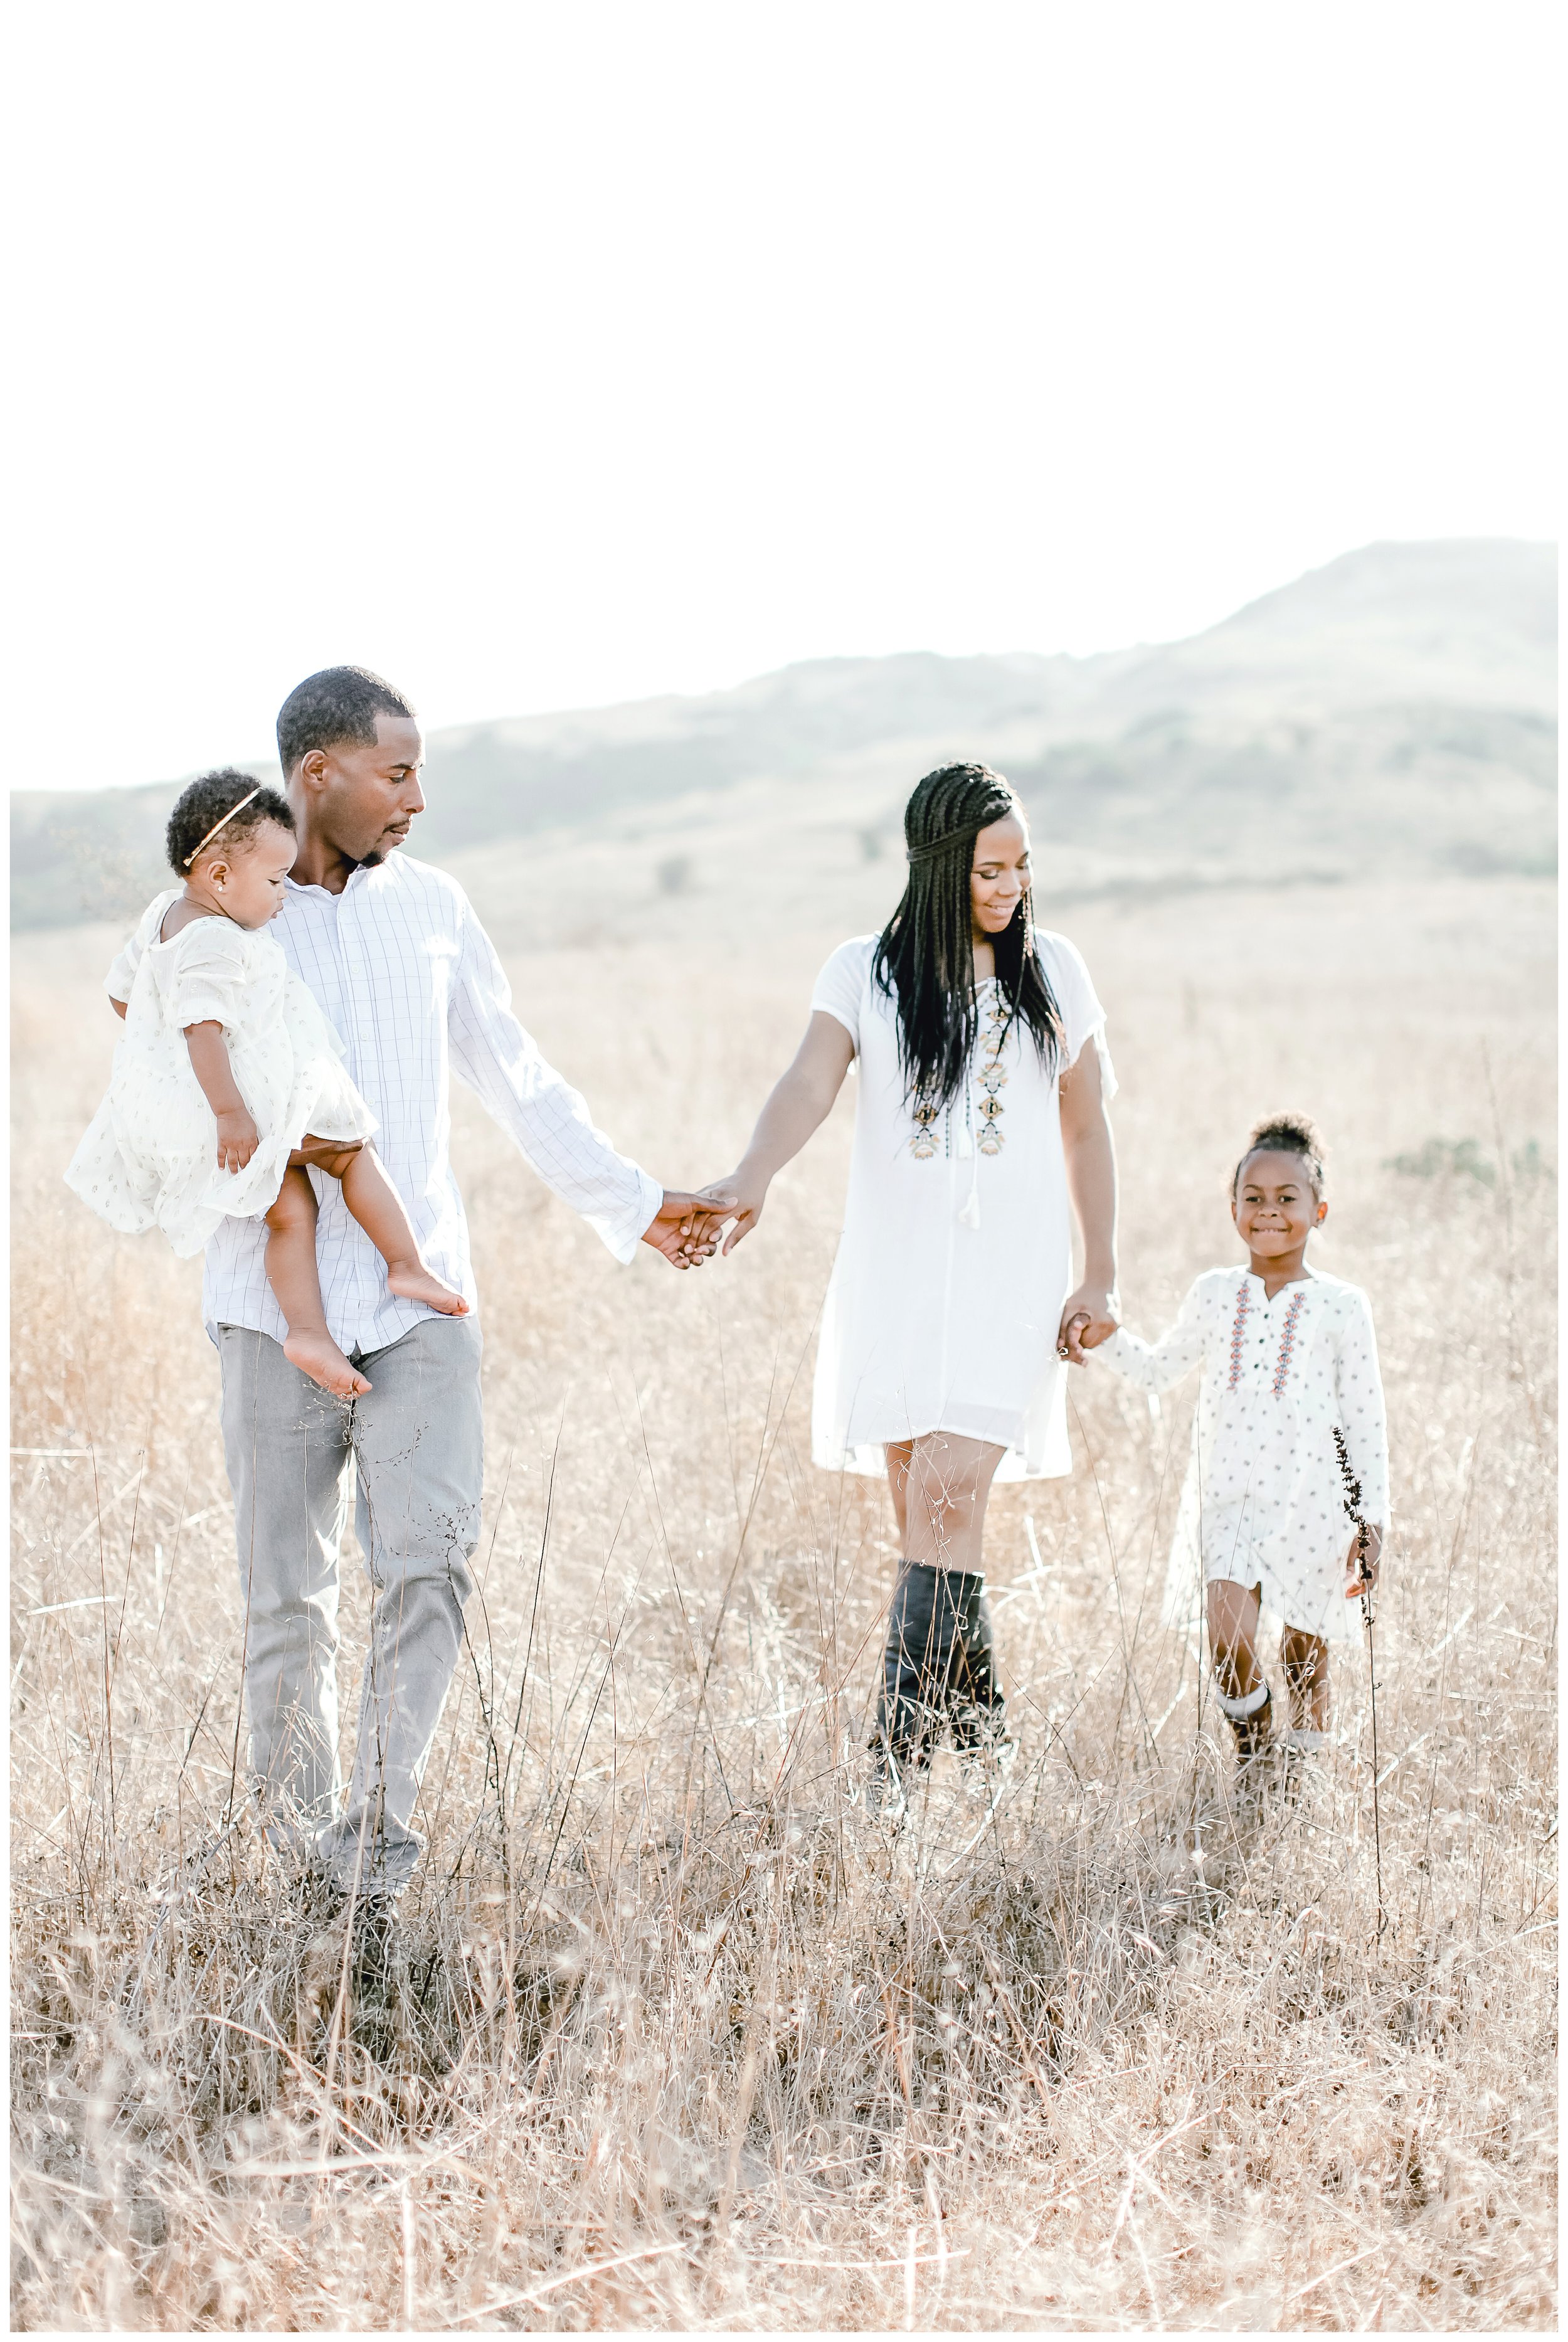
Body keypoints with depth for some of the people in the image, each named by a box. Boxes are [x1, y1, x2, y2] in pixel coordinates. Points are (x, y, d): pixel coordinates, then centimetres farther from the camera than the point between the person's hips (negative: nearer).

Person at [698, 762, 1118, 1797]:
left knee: (949, 1492, -14)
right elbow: (810, 1083, -14)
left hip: (1011, 1273, -1)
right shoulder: (866, 972, 2)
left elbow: (1086, 1133, 11)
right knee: (922, 1507, 5)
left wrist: (1101, 1280, 6)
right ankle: (979, 1715, 23)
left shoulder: (1053, 970, 5)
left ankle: (899, 1758, -15)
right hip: (896, 1271, 2)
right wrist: (754, 1176, -34)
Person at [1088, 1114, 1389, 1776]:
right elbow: (1157, 1370, 22)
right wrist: (1103, 1337, 3)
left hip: (1309, 1503, -1)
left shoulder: (1341, 1305, 0)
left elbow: (1365, 1423, 2)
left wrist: (1373, 1522, -2)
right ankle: (1253, 1748, 10)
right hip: (1226, 1498, 1)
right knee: (1230, 1642, -15)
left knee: (1305, 1657, 8)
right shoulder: (1214, 1294, 8)